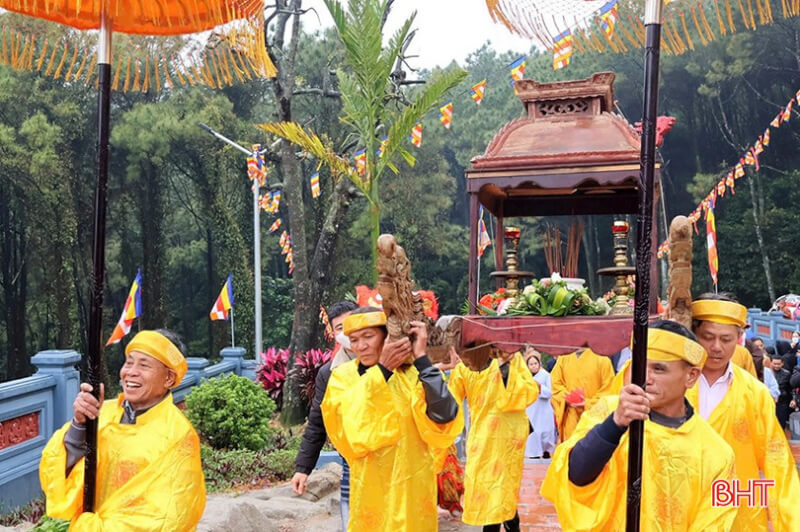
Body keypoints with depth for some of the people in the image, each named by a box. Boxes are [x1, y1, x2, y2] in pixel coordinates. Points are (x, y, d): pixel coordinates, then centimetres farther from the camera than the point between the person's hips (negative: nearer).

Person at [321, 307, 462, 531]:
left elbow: (445, 417, -24)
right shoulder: (342, 377, -4)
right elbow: (348, 423, -22)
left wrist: (421, 358, -22)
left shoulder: (413, 373, -9)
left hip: (413, 487, -1)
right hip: (369, 491, 1)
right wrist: (381, 369, -23)